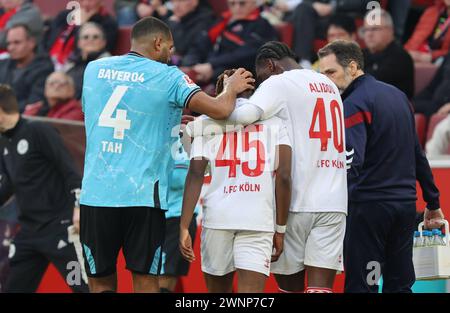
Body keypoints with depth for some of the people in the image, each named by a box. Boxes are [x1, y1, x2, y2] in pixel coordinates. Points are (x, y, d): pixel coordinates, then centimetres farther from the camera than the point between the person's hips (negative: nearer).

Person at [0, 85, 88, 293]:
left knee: (84, 285, -12)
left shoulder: (39, 132, -9)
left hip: (59, 227, -8)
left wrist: (78, 208, -22)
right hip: (29, 231, 8)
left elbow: (70, 170, -14)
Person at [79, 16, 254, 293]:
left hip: (96, 194, 3)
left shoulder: (93, 70, 10)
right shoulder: (167, 77, -2)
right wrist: (232, 89, 12)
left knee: (101, 283, 9)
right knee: (145, 281, 3)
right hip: (143, 195, -3)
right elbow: (221, 110, -12)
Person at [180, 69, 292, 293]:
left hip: (217, 216, 1)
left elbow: (195, 174, 0)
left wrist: (184, 228, -2)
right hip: (259, 219, -1)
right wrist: (280, 230, 8)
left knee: (218, 290, 18)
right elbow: (284, 178, 2)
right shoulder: (275, 121, 12)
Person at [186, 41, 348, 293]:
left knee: (290, 284, 9)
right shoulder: (329, 86, 20)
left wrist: (196, 127, -8)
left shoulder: (279, 83, -3)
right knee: (320, 287, -3)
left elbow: (247, 115, -21)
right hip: (334, 202, 5)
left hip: (297, 201, -5)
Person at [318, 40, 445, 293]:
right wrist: (433, 203, 24)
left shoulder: (354, 105, -12)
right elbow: (418, 155, 19)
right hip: (406, 204, 8)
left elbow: (351, 163, -25)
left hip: (370, 205, -8)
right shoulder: (398, 95, 13)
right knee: (400, 284, 12)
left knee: (361, 286, -5)